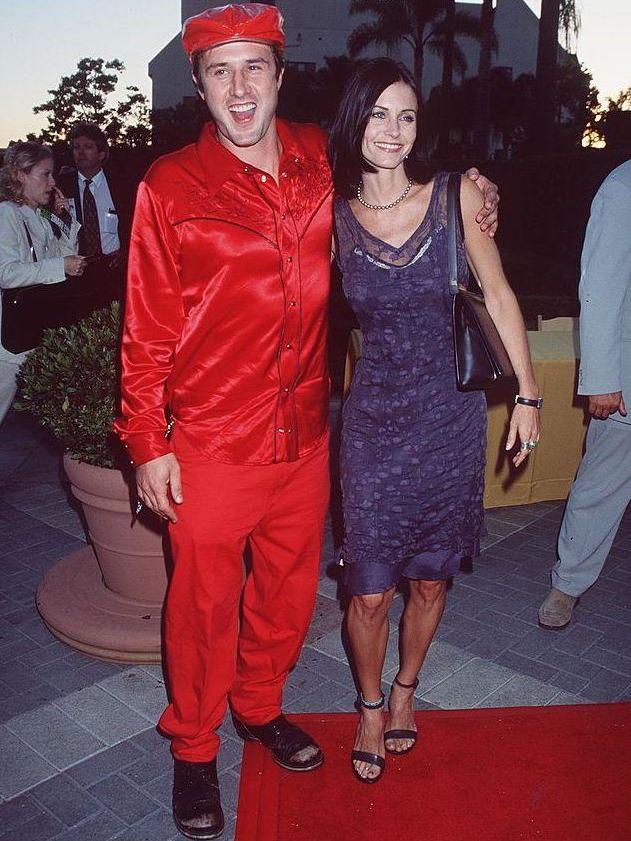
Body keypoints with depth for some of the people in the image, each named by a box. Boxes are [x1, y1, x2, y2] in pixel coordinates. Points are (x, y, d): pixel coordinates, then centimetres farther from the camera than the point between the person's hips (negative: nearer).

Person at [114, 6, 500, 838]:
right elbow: (147, 327, -6)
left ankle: (259, 704, 47)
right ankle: (194, 747, 36)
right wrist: (147, 441, -7)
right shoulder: (170, 186, -9)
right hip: (211, 446, -4)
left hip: (306, 434, 4)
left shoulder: (322, 162, 2)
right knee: (205, 600, 11)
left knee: (288, 587, 20)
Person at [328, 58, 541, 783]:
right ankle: (370, 707, 33)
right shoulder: (334, 216, -3)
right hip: (374, 418, 0)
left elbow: (498, 296, 4)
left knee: (430, 580, 14)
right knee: (369, 591, 4)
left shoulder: (457, 197, -4)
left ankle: (405, 692, 42)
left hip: (451, 416, 1)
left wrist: (526, 391, 4)